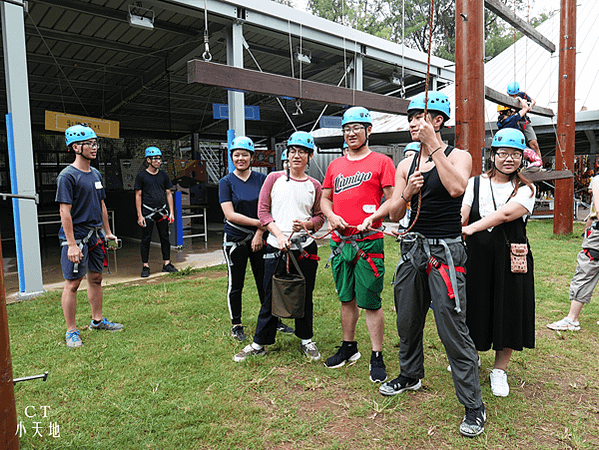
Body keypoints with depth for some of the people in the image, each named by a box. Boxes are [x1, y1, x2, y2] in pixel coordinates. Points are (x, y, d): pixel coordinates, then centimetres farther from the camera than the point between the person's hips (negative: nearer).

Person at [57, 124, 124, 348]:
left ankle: (98, 320, 28)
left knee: (96, 278, 15)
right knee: (73, 283, -1)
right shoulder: (67, 176, -11)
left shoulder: (96, 174, 12)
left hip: (95, 234, 8)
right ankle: (71, 331, 9)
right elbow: (65, 212, -15)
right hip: (76, 235, -7)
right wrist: (71, 244, -20)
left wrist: (107, 232, 18)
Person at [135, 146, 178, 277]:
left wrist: (171, 212, 5)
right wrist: (139, 215, -7)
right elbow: (138, 196, -1)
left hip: (162, 211, 3)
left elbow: (168, 194, 12)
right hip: (147, 211, -3)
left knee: (165, 238, 6)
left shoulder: (164, 175, 10)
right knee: (146, 239, 1)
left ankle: (166, 264, 15)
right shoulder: (141, 176, 0)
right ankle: (145, 266, 8)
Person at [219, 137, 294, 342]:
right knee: (235, 284, 7)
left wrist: (259, 233, -10)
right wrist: (259, 222, -16)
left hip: (259, 238, 2)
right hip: (235, 239, -1)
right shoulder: (226, 182, -2)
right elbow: (230, 215, -11)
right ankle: (236, 325, 22)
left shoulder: (261, 179, 4)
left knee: (265, 281, 9)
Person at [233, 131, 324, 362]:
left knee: (304, 297, 11)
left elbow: (320, 217, 11)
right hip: (276, 248, -1)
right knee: (270, 297, 6)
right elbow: (263, 211, 0)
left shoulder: (314, 186, 6)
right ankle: (259, 344, 20)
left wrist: (307, 224, -11)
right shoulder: (274, 178, 3)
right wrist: (279, 235, -11)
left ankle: (306, 340, 30)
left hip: (305, 248, 1)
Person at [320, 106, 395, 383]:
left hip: (368, 242, -5)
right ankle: (348, 347, 30)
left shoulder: (381, 162, 0)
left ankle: (377, 357, 13)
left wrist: (371, 219, -19)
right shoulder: (335, 166, 15)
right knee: (346, 298, 15)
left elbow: (393, 199, -5)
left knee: (370, 302, -1)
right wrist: (332, 217, -2)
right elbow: (325, 199, 19)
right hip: (339, 241, 5)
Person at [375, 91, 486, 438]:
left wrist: (434, 144, -22)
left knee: (452, 328, -5)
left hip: (445, 253, -5)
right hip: (413, 250, 6)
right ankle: (411, 375, 41)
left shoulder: (459, 156, -3)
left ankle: (474, 406, 12)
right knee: (407, 320, 17)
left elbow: (456, 188, -27)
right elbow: (394, 215, 8)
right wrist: (407, 193, -13)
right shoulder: (406, 165, 10)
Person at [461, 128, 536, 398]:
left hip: (511, 260, -1)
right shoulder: (475, 183, 5)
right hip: (477, 257, 1)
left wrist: (472, 227, -29)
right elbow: (461, 218, -3)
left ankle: (499, 370, 27)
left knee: (508, 312, 6)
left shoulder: (526, 190, 0)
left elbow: (505, 214, -19)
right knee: (474, 309, 11)